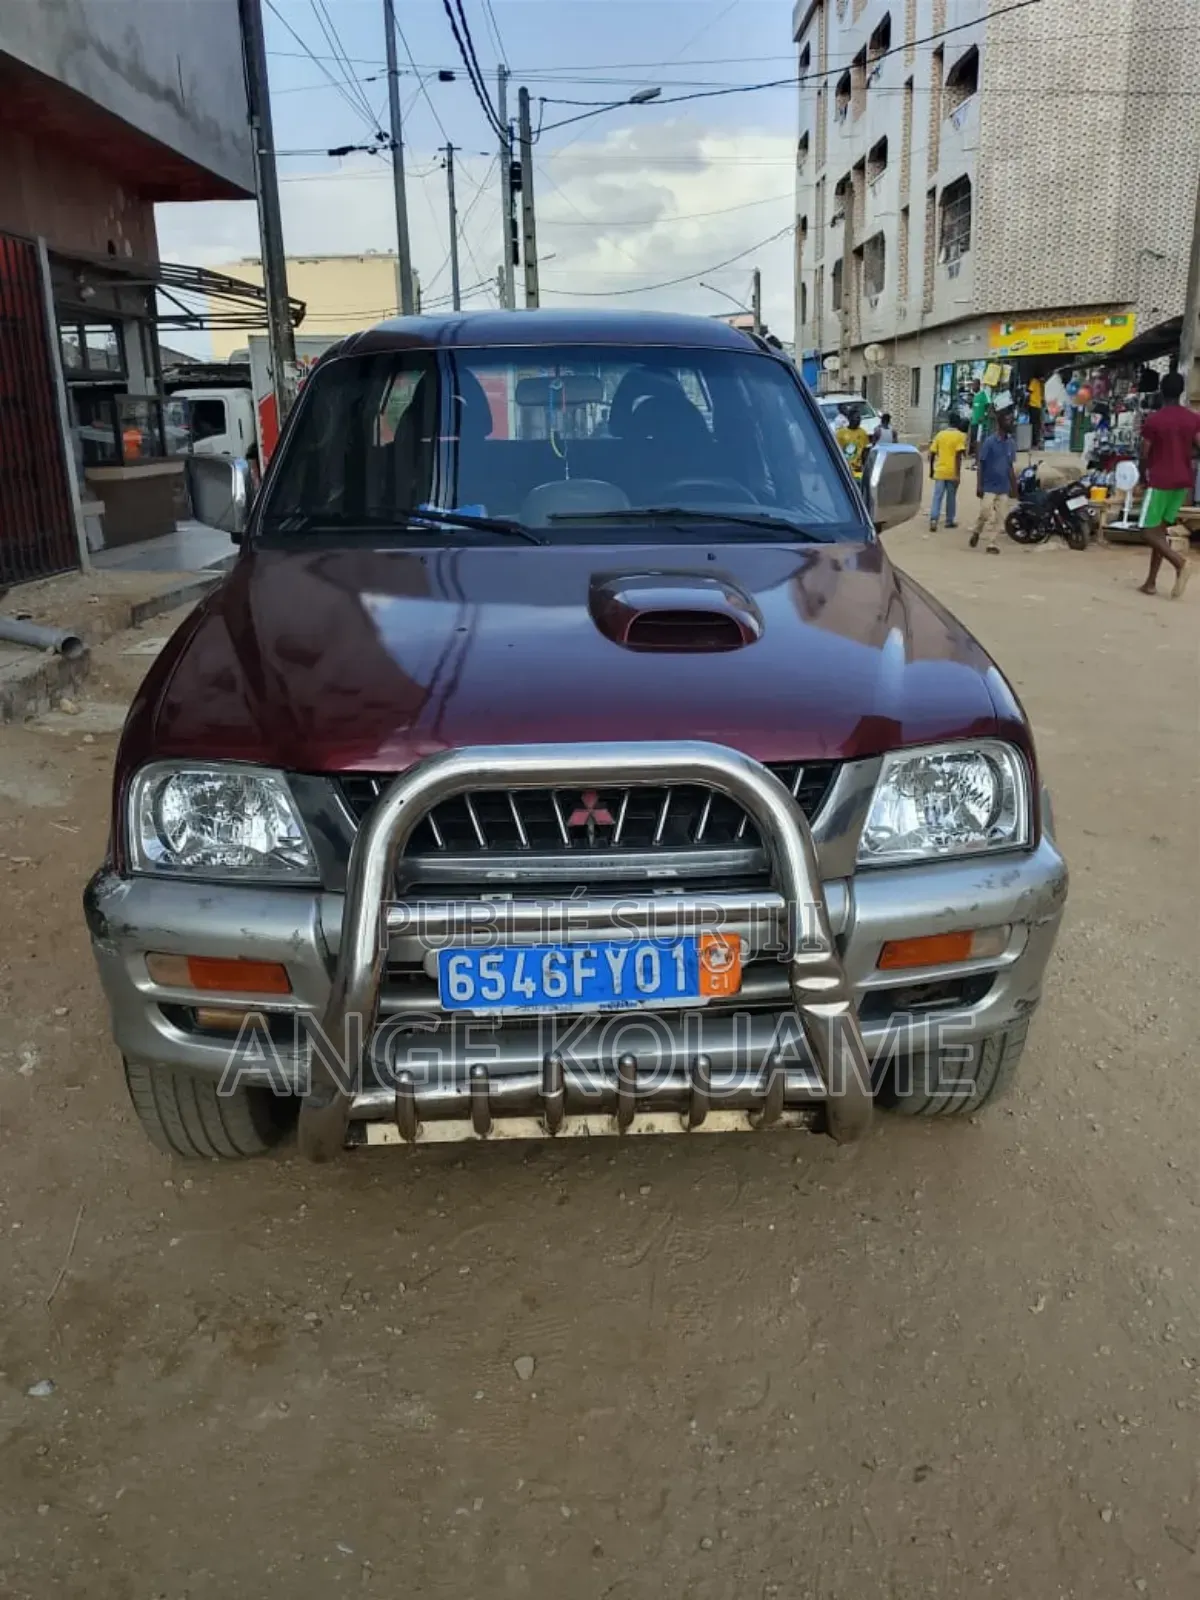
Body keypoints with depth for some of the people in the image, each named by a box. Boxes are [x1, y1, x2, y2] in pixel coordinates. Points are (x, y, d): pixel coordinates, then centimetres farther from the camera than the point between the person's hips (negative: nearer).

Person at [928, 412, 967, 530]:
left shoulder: (940, 434, 7)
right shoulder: (960, 436, -5)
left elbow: (932, 454, 7)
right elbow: (958, 456, -14)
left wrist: (931, 470, 17)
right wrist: (958, 474, -14)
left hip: (940, 471, 3)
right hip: (952, 472, -2)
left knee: (937, 497, 1)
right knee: (951, 497, 11)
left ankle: (933, 519, -17)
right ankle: (950, 521, 19)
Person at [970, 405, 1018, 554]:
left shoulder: (1011, 443, 7)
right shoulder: (989, 441, -8)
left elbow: (1011, 466, 14)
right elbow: (980, 464, -6)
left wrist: (1014, 487, 11)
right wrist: (979, 485, -11)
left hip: (1003, 488, 4)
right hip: (988, 487, -4)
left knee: (998, 518, 2)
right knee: (986, 514, -7)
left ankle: (993, 545, 7)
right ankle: (976, 531, 22)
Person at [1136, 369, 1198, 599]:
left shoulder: (1152, 420, -11)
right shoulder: (1194, 419, 2)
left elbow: (1145, 454, -8)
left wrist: (1143, 476, 9)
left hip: (1159, 480, -6)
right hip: (1183, 481, 6)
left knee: (1148, 531, -1)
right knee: (1160, 529, 12)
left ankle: (1180, 562, -24)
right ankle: (1151, 582, 11)